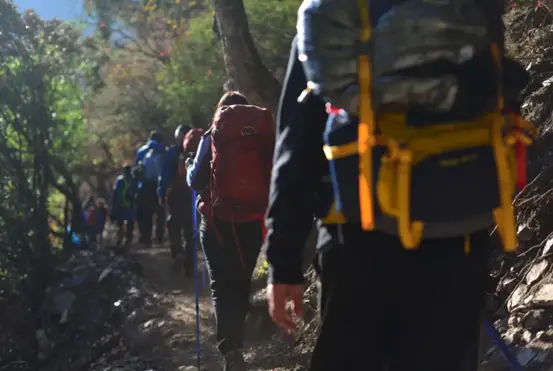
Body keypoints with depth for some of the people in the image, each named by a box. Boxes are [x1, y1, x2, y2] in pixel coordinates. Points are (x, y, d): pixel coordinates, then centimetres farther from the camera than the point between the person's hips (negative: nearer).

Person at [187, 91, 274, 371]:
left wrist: (190, 168, 23)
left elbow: (195, 179, 1)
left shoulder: (214, 135, 1)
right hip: (253, 220, 2)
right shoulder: (265, 133, 6)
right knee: (241, 283, 16)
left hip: (219, 220, -2)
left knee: (222, 285, -1)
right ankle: (234, 340, 22)